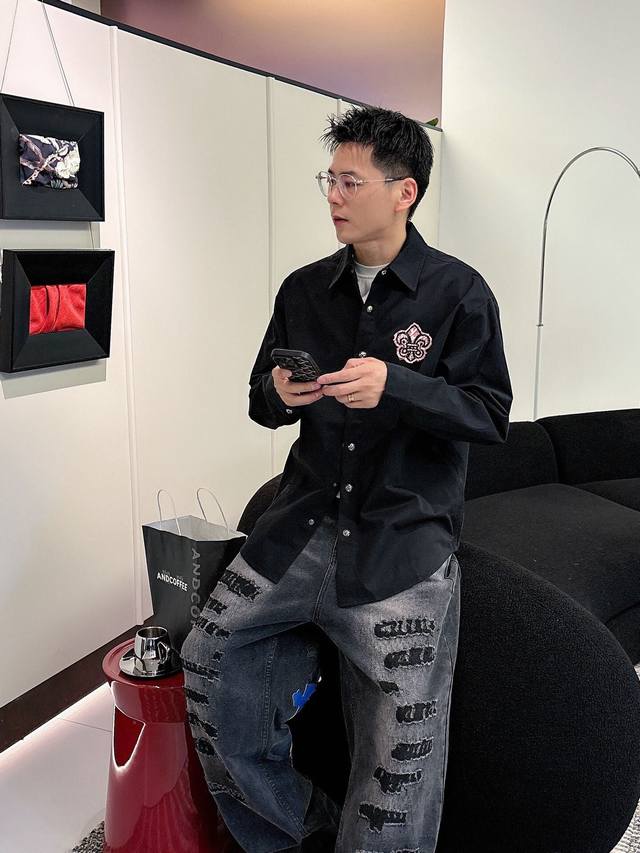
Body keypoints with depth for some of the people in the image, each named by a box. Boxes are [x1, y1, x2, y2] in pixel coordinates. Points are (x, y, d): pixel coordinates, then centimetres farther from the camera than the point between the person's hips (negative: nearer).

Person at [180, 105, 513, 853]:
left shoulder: (457, 292, -4)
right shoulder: (304, 290, 8)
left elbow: (491, 414, -8)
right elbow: (262, 401, 14)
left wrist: (395, 386, -24)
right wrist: (277, 395, -10)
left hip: (403, 544, -4)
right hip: (304, 524, 5)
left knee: (399, 748, 0)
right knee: (210, 666, 1)